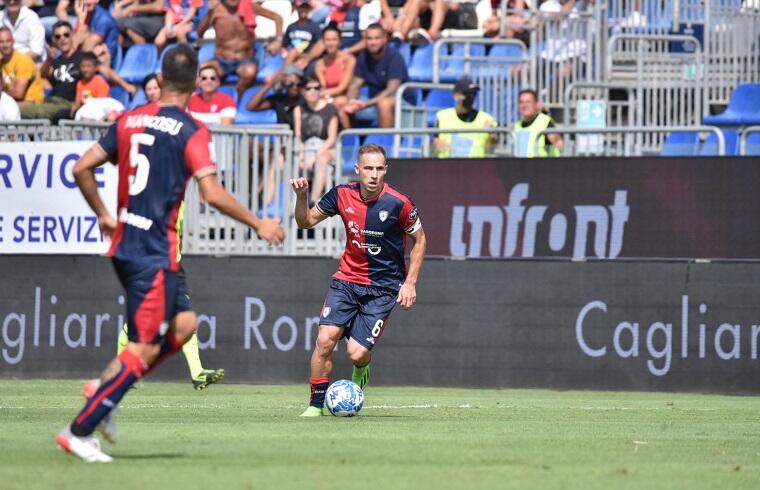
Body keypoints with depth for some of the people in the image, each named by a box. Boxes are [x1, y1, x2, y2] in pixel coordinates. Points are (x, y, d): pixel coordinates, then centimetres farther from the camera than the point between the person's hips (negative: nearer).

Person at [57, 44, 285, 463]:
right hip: (156, 252, -8)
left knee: (184, 323, 17)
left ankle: (104, 393, 9)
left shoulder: (129, 121, 9)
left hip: (125, 245, 8)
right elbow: (211, 194, -18)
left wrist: (103, 216, 22)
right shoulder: (191, 132, -10)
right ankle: (79, 430, -8)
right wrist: (257, 224, -6)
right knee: (145, 348, -4)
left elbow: (82, 168, 9)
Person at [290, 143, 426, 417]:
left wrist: (410, 283, -5)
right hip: (347, 279, 3)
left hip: (383, 288, -3)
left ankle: (361, 371, 26)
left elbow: (419, 239, 0)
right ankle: (316, 403, -1)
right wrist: (301, 196, -13)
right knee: (325, 338, -16)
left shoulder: (398, 204, -16)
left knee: (356, 353, -12)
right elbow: (306, 222, 7)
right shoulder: (342, 194, -6)